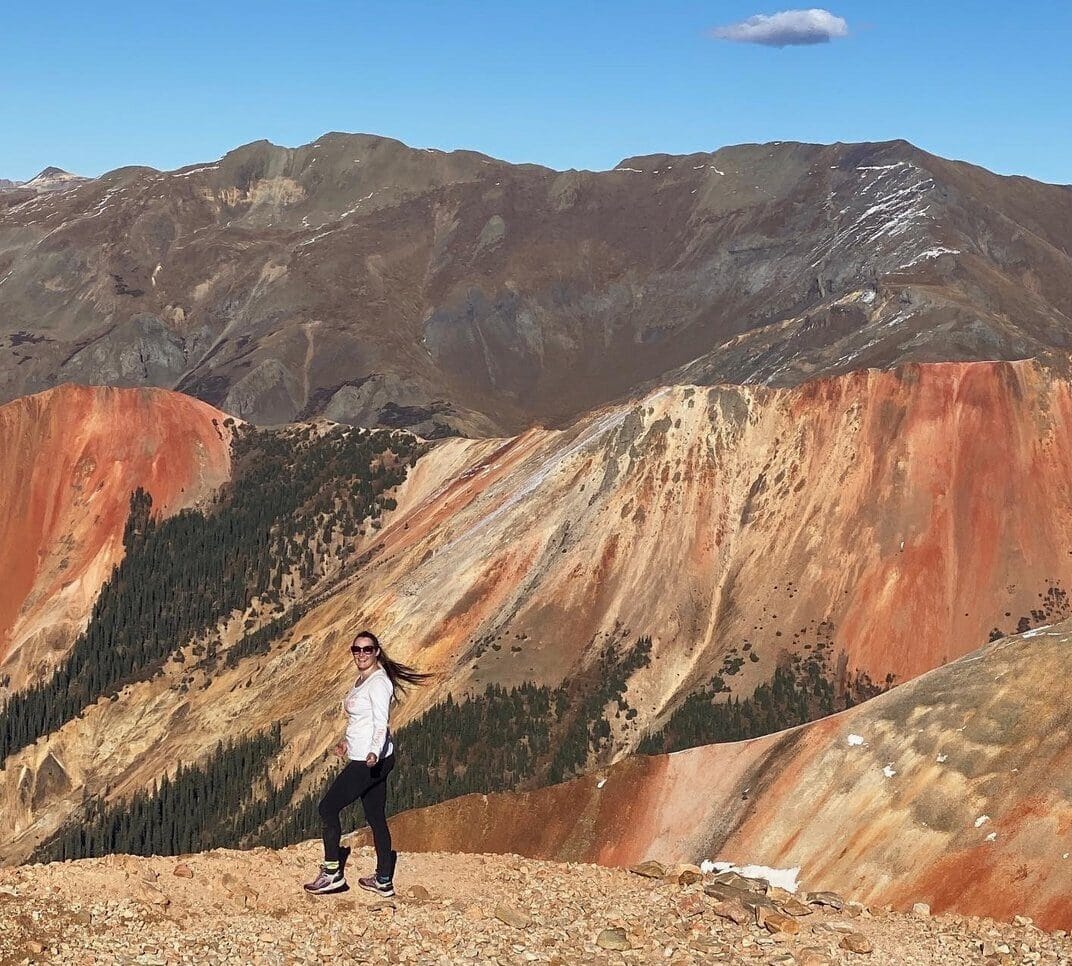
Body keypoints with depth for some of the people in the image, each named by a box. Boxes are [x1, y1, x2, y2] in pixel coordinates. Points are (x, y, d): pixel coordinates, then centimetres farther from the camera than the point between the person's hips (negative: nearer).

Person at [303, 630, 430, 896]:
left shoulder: (378, 682, -17)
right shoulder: (362, 679, 13)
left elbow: (381, 722, -27)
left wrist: (374, 753, -41)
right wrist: (348, 740, 35)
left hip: (370, 762, -10)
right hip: (364, 759, 10)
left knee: (328, 807, -3)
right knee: (376, 817, 12)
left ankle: (332, 873, 4)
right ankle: (384, 881, 17)